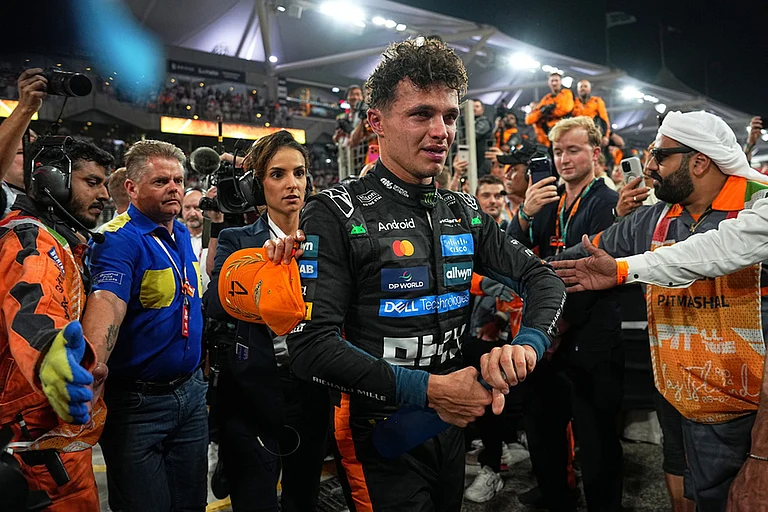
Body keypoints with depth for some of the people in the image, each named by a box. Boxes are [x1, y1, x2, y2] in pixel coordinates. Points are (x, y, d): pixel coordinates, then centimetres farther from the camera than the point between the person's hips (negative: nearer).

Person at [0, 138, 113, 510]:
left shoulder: (62, 241, 12)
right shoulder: (32, 240, -19)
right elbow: (31, 307, -42)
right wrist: (48, 352, -62)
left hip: (57, 421, 10)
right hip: (45, 431, -10)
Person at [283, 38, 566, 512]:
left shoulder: (465, 213, 3)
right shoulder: (337, 214, -16)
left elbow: (542, 278, 3)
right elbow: (312, 346, -23)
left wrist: (527, 343, -19)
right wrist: (428, 389, -27)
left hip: (452, 423, 7)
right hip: (381, 435, -6)